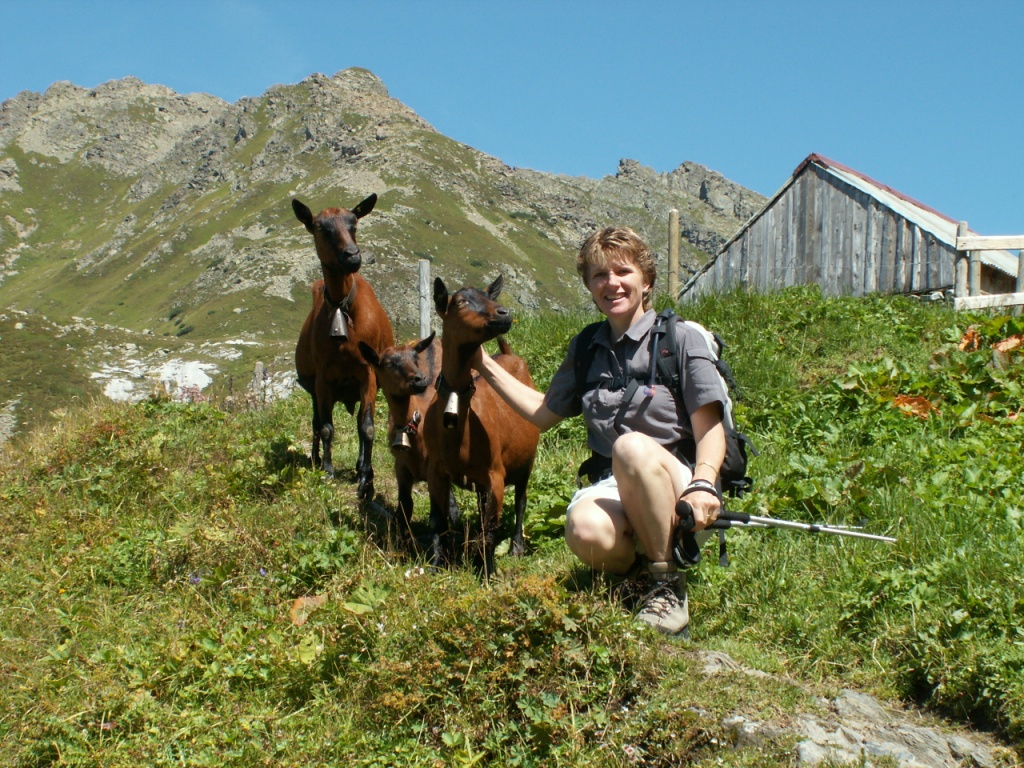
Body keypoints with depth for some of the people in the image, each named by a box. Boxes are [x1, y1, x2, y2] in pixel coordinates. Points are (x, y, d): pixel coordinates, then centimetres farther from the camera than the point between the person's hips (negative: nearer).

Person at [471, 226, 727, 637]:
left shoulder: (679, 339, 1)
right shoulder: (585, 348, 16)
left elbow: (710, 429, -6)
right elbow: (544, 413, 26)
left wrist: (703, 484, -25)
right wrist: (486, 366, 21)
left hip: (673, 485, -2)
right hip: (611, 488, 2)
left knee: (631, 446, -37)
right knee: (585, 529, -35)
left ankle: (668, 585, -19)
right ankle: (637, 571, 0)